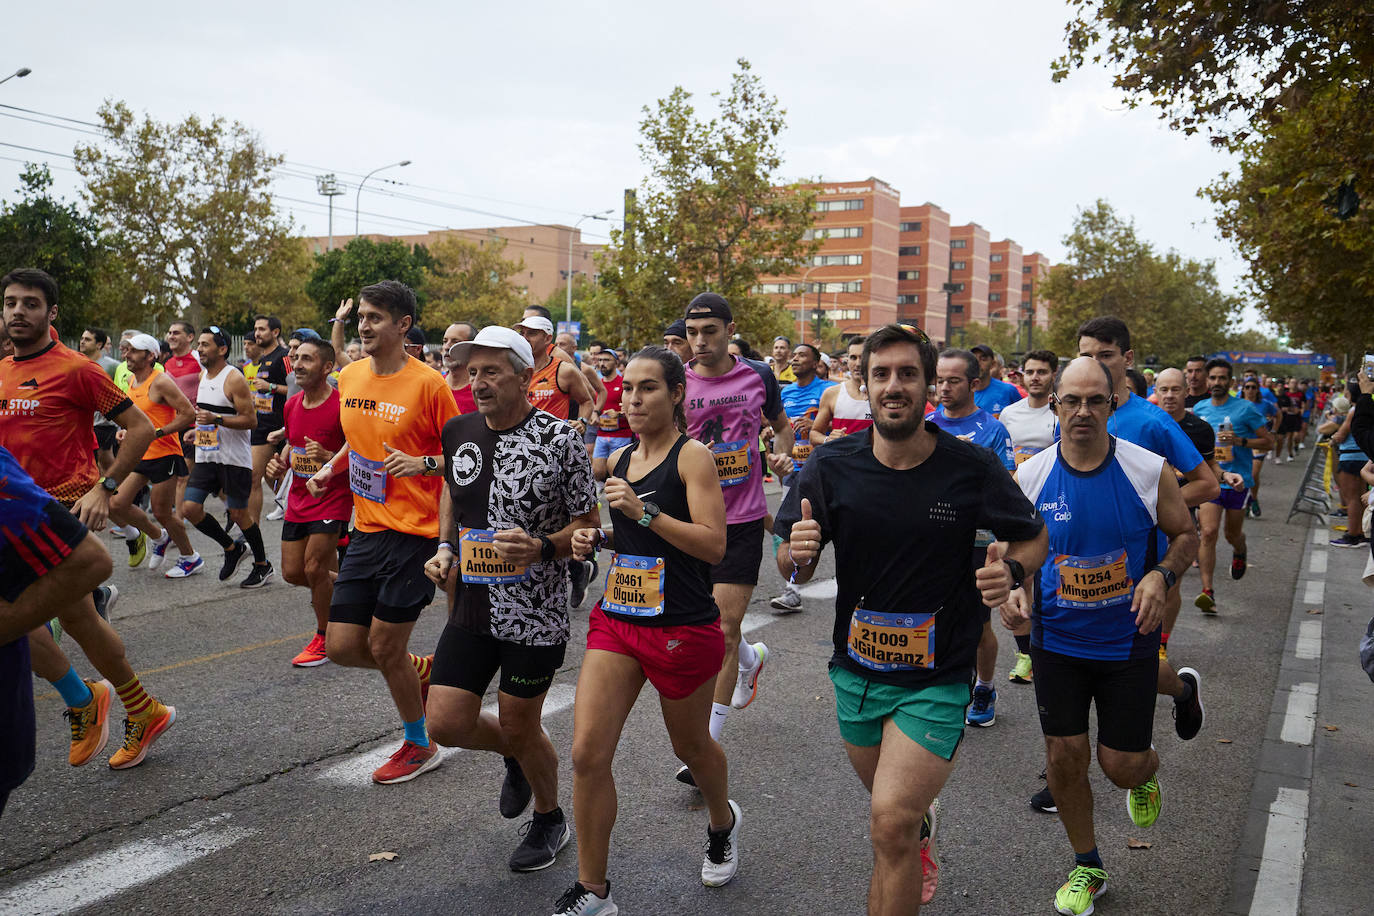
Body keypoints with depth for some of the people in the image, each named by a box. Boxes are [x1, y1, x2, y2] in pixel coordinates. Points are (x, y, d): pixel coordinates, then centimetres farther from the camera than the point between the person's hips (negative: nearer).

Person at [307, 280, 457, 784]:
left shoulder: (428, 383, -12)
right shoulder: (350, 376, 8)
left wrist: (422, 463, -24)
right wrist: (330, 468, 7)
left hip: (414, 532, -6)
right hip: (366, 529, 7)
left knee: (384, 647, 1)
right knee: (342, 646, 4)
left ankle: (418, 745, 24)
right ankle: (425, 669, 33)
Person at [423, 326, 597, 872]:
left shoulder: (558, 438, -14)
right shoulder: (458, 432, 2)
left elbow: (588, 525, -7)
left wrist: (540, 548, -24)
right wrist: (444, 548, 5)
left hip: (534, 614, -5)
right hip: (472, 607, 5)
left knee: (518, 727, 8)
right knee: (446, 723, 3)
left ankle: (550, 819, 37)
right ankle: (517, 756, 37)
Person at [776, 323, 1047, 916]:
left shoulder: (972, 468, -13)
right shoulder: (832, 466, -8)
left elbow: (1034, 537, 3)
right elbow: (792, 569, -3)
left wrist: (1010, 569, -19)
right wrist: (797, 556, -27)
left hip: (937, 677, -3)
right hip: (855, 671, 3)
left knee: (891, 823, -16)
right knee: (892, 805, 24)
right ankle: (922, 834, 60)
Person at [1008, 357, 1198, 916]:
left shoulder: (1148, 470, -11)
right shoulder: (1031, 477, -8)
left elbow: (1185, 535, 2)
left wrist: (1161, 575, -17)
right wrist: (1013, 591, -15)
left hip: (1128, 641, -1)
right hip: (1057, 642, 1)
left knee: (1122, 765, 4)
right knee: (1065, 759, 5)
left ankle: (1145, 774, 44)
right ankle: (1087, 867, 30)